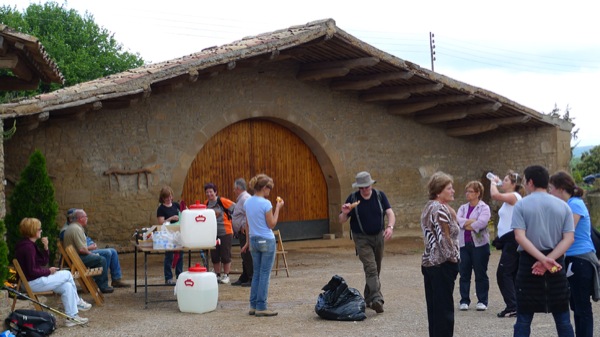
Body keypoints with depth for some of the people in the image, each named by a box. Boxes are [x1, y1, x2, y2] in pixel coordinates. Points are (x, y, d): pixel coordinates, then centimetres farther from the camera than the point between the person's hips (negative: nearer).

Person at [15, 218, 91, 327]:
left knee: (67, 286, 1)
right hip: (32, 283, -10)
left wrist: (45, 247, -1)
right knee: (67, 274, -3)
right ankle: (77, 302, 12)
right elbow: (32, 271, -24)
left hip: (36, 280, 10)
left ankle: (72, 317, 4)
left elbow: (44, 261, 15)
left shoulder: (29, 244, 12)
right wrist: (49, 271, -11)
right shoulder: (28, 247, -21)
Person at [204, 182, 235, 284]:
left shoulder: (222, 201, -14)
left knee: (225, 255, 2)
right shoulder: (206, 203, 5)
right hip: (213, 233, 6)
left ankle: (226, 275, 14)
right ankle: (217, 275, 22)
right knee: (214, 256, 10)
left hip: (225, 232, -6)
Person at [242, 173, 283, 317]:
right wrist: (278, 208, -4)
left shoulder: (247, 202, 4)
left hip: (254, 240, 7)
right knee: (265, 274, -1)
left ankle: (253, 306, 15)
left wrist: (248, 242, 19)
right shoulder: (266, 203, -16)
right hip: (267, 241, -7)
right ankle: (261, 307, 1)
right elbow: (271, 224, -11)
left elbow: (248, 224, 11)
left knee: (256, 273, 13)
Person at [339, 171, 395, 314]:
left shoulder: (380, 195, -2)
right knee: (371, 268, -19)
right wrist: (345, 213, -28)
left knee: (375, 270, 12)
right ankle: (376, 299, -28)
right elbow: (341, 221, -5)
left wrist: (390, 227, -30)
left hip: (378, 236, 4)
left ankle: (369, 299, 26)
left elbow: (390, 213, -10)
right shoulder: (352, 198, -8)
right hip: (362, 238, -4)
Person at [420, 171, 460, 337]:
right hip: (442, 264, -9)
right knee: (444, 309, -3)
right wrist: (454, 259, -10)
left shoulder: (428, 207, 13)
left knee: (433, 307, 13)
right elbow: (444, 238, -19)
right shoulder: (440, 209, -16)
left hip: (428, 262, 9)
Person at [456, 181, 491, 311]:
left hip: (479, 244, -5)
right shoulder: (463, 208, 15)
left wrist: (465, 224, -10)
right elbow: (457, 220, -3)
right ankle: (464, 301, 11)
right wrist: (472, 221, -15)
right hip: (464, 244, 5)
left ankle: (482, 301, 7)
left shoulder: (484, 207, -1)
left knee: (481, 274, 1)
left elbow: (482, 222, -19)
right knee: (464, 274, 4)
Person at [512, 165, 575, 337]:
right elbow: (569, 239, -5)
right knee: (562, 318, 9)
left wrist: (544, 259, -18)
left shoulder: (521, 205, -3)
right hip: (556, 263, 2)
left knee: (524, 318, 4)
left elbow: (520, 237, -15)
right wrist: (548, 259, -13)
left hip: (529, 263, -2)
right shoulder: (563, 206, 5)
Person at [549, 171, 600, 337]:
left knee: (582, 307, -4)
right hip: (573, 260, 10)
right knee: (578, 306, 14)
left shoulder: (575, 205, -14)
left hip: (580, 260, -10)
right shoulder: (569, 205, 14)